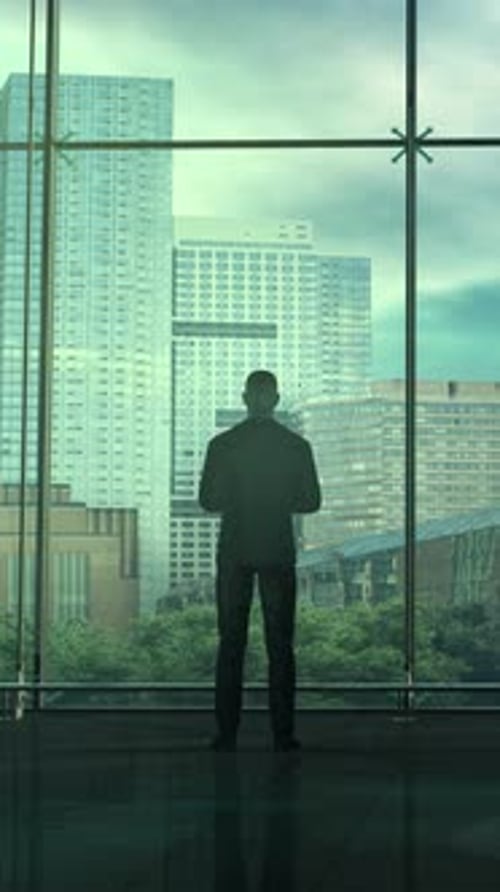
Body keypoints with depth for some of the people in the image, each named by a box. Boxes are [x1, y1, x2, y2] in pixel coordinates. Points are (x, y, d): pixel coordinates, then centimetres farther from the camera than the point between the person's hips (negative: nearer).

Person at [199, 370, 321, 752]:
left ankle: (227, 732, 4)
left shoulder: (222, 445, -4)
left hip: (234, 552, 0)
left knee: (231, 644, 4)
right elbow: (311, 501, 2)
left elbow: (208, 500, -3)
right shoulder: (297, 446, -2)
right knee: (280, 645, 4)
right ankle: (283, 734, 4)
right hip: (279, 552, 0)